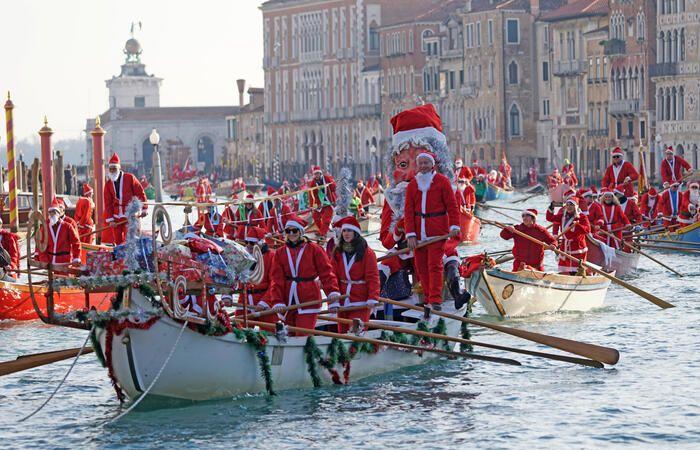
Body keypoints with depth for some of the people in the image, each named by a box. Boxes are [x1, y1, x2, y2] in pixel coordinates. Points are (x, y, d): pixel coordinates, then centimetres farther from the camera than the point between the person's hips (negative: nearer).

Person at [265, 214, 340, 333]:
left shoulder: (314, 250, -1)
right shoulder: (280, 253, 7)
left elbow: (326, 272, -5)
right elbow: (276, 279, 1)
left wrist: (332, 291, -20)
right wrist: (277, 301, -11)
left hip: (308, 300, -4)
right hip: (288, 302, 4)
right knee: (290, 335, 11)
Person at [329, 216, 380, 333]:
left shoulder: (367, 252, -4)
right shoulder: (338, 253, 8)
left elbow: (373, 277, -8)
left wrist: (372, 299, -20)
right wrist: (333, 301, -5)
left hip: (360, 302, -5)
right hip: (343, 301, 5)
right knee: (342, 332, 7)